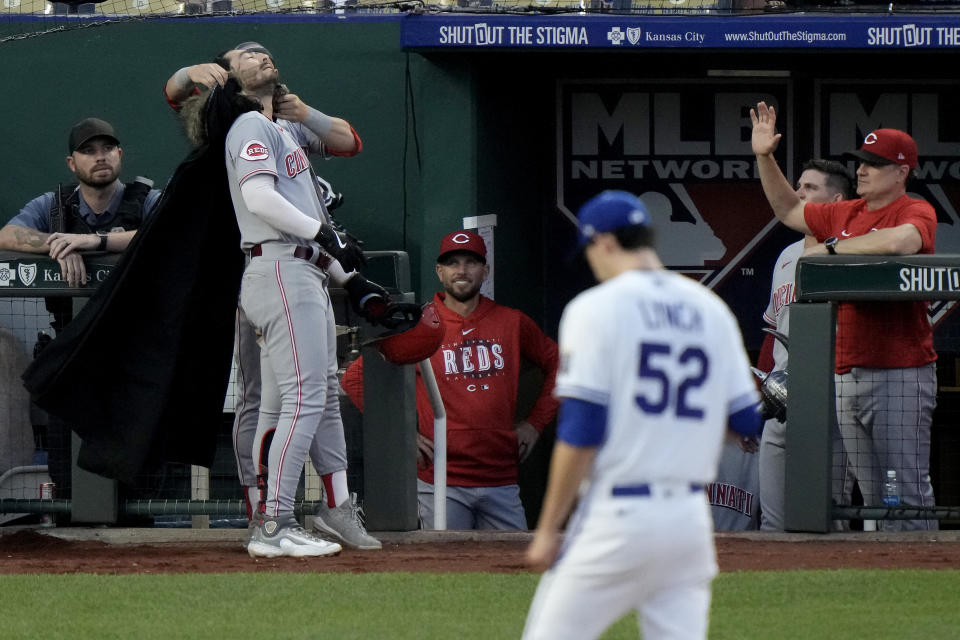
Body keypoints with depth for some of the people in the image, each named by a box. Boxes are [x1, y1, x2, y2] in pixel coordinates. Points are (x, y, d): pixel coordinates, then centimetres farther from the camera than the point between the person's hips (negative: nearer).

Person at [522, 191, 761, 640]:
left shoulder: (595, 309, -6)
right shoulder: (712, 310, 10)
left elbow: (579, 434, -11)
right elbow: (748, 421, 11)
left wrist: (548, 529, -6)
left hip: (617, 518, -5)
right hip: (690, 517, 6)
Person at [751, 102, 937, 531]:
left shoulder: (916, 212, -6)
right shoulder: (847, 214, 17)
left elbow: (899, 241, -29)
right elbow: (789, 210, 31)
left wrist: (831, 247, -15)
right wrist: (764, 158, 18)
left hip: (900, 376, -8)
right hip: (847, 377, 8)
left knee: (908, 490, -11)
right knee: (873, 495, 9)